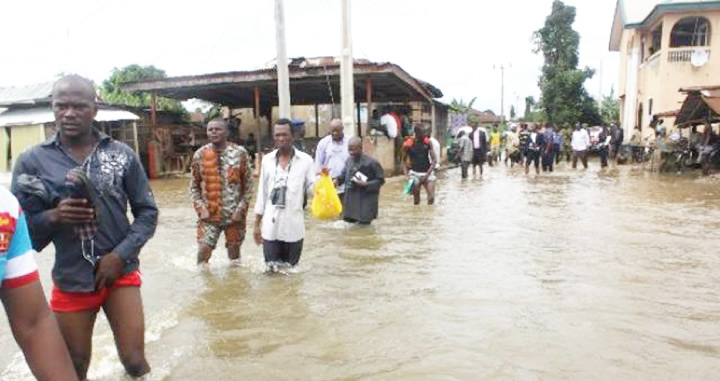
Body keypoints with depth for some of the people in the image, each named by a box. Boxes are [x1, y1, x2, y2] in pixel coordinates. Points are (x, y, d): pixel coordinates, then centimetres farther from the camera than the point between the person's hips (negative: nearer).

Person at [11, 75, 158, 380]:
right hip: (70, 280, 1)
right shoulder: (32, 161, -3)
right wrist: (54, 216, -20)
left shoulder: (122, 155, -2)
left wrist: (120, 254, -12)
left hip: (120, 273, -1)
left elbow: (147, 211, 0)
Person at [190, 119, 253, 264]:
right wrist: (201, 209, -8)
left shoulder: (240, 153, -6)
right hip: (209, 213, 0)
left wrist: (241, 209, -9)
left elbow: (248, 184, -2)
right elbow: (194, 186, 4)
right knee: (203, 249, -6)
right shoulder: (200, 154, -2)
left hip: (234, 213, 0)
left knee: (234, 249, 13)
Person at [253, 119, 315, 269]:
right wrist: (257, 224, 10)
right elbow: (262, 193, 9)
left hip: (294, 226, -1)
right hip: (270, 226, 2)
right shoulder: (267, 159, 6)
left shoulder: (305, 160, -2)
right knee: (271, 270, 6)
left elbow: (311, 189, -1)